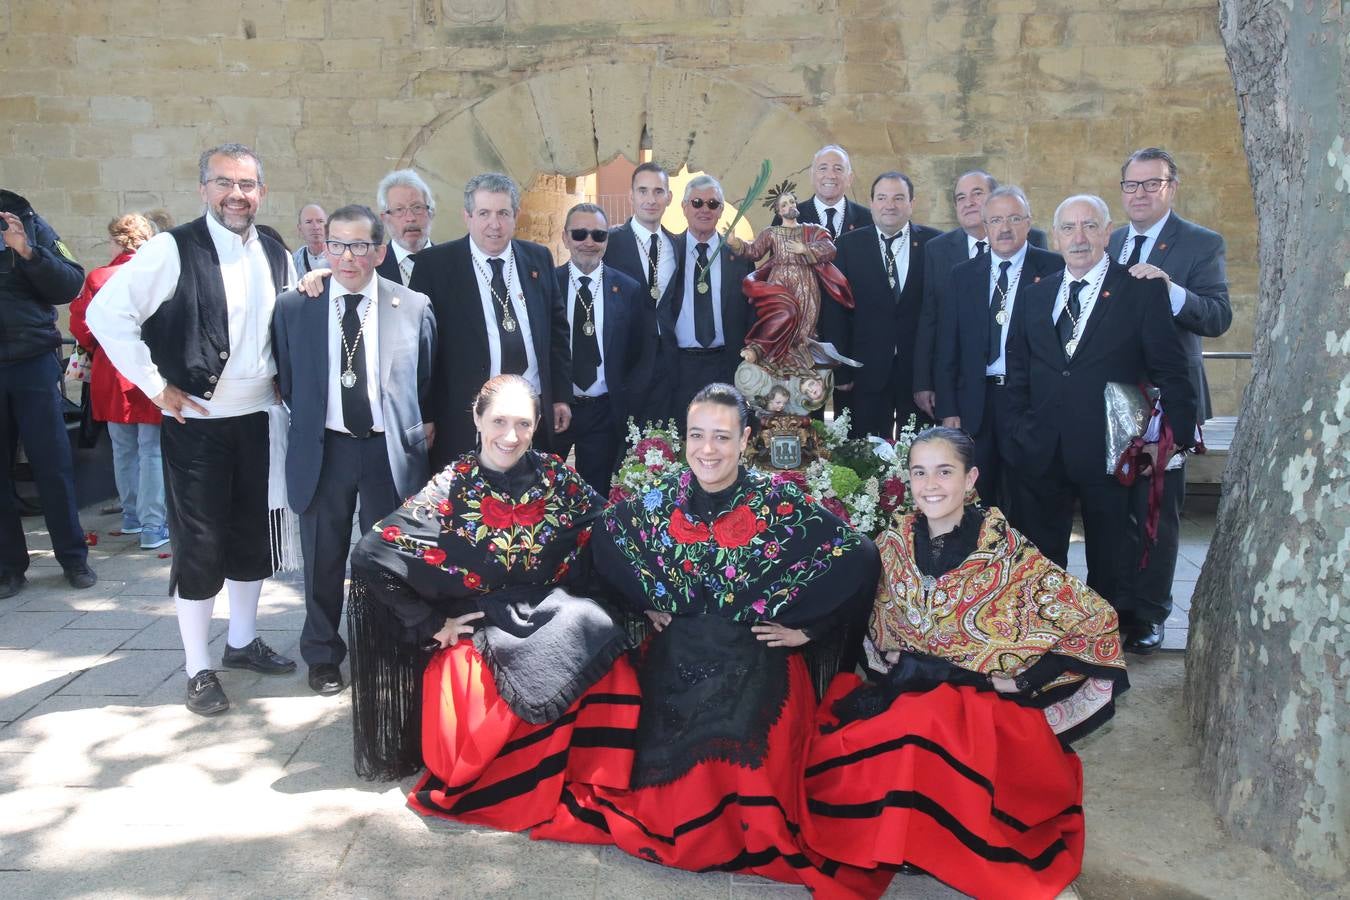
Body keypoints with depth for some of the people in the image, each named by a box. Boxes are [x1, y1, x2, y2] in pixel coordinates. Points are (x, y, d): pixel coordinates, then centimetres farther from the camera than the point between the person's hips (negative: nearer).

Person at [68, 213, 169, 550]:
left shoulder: (98, 278, -4)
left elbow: (81, 327, -3)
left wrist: (100, 350, 16)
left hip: (112, 375, 3)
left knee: (124, 450, 17)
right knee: (152, 452, 0)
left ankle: (131, 515, 29)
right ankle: (152, 526, -1)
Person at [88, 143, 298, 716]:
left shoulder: (277, 256, 6)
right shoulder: (172, 250, -12)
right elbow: (106, 314, -15)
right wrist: (155, 386, -14)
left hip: (259, 419, 5)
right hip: (196, 423, -5)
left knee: (254, 537, 15)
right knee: (199, 546, 2)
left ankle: (243, 641, 34)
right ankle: (198, 668, 17)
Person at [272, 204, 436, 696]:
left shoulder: (414, 307, -2)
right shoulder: (292, 307, -1)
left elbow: (427, 380, 7)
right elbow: (285, 379, 9)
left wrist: (418, 430, 5)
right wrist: (307, 423, 6)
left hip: (390, 451, 0)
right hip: (322, 450, 1)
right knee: (323, 559, 13)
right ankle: (322, 655, 33)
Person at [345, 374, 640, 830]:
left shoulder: (554, 475, 0)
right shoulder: (451, 489, -9)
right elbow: (370, 559, -12)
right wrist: (431, 625, -9)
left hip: (559, 624, 3)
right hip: (479, 635, -3)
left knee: (616, 679, -25)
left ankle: (584, 786, 0)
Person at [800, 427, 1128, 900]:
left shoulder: (1008, 552, -11)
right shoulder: (893, 543, 1)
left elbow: (1096, 622, -9)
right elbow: (878, 635, 12)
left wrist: (1020, 684, -10)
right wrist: (898, 667, -9)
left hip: (986, 704, -3)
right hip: (904, 692, 4)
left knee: (914, 732, -34)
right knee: (836, 746, -24)